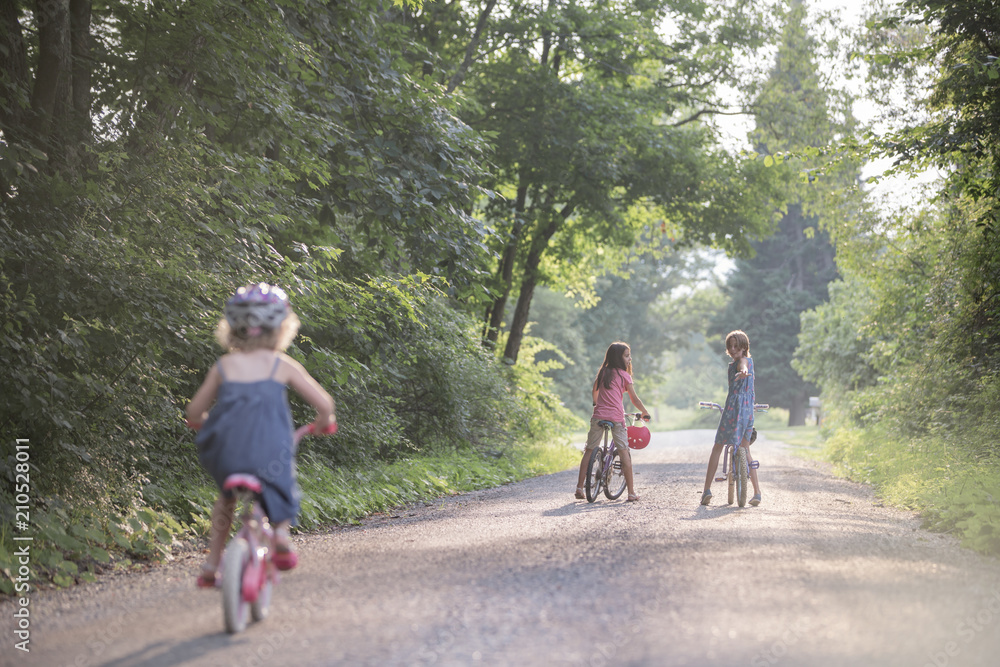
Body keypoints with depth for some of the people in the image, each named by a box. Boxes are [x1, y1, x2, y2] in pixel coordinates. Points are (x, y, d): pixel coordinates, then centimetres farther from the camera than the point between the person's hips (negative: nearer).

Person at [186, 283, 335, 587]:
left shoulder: (223, 367, 12)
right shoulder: (283, 365, 8)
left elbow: (194, 414, 16)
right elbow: (324, 404, 4)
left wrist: (210, 428, 37)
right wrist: (324, 420, 27)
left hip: (225, 453, 2)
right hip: (270, 454, -2)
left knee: (226, 495, 31)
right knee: (280, 484, 29)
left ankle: (212, 562, 27)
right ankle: (281, 531, 0)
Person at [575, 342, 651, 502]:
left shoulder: (602, 372, 13)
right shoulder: (624, 375, -1)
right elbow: (634, 399, 2)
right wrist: (645, 412, 17)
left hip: (598, 415, 4)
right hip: (616, 417, -4)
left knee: (589, 450, 11)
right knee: (624, 452, 0)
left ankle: (579, 487, 10)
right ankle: (631, 492, 0)